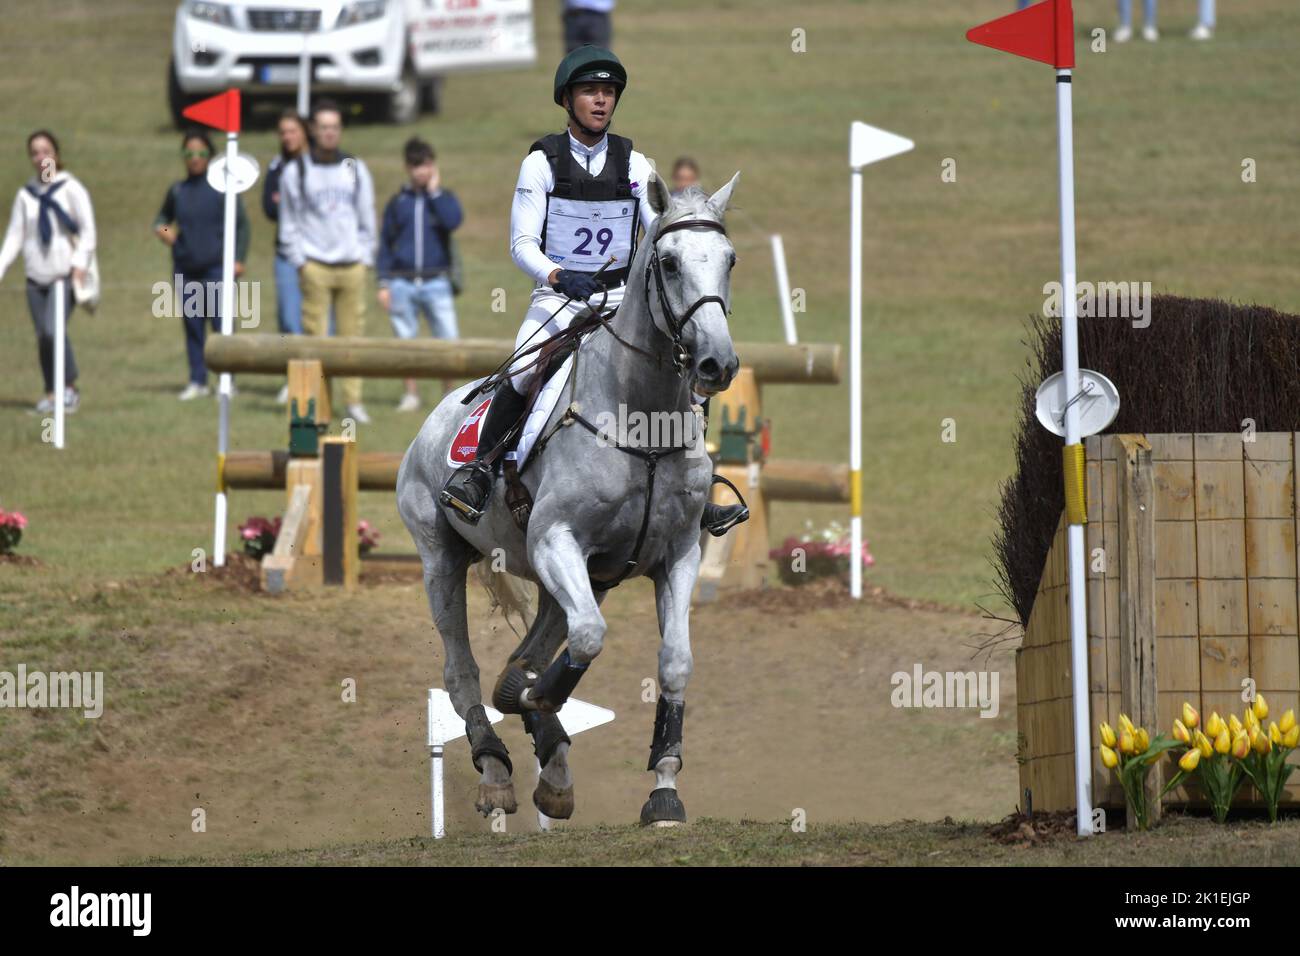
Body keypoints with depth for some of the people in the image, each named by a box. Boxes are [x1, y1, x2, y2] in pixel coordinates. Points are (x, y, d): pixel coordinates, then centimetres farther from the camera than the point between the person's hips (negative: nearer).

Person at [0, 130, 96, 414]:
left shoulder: (70, 188, -2)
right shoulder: (25, 194, 9)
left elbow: (87, 229, -1)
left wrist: (80, 263, -11)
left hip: (65, 273, -4)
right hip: (36, 274, 4)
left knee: (54, 330, -18)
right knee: (42, 337, 3)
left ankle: (70, 386, -3)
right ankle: (50, 393, 14)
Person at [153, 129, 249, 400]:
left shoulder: (222, 188, 0)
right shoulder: (177, 190, 10)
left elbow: (241, 224, 2)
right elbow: (164, 215, 26)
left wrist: (238, 259, -6)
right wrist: (161, 228, 2)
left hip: (216, 268, -4)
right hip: (185, 270, 4)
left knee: (221, 324, -5)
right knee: (192, 326, 6)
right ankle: (197, 382, 12)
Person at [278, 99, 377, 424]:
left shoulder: (356, 169, 11)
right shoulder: (294, 171, 4)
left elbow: (367, 218, 15)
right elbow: (289, 223, 6)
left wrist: (365, 258, 7)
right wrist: (299, 262, -3)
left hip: (352, 265, 2)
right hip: (315, 266, -2)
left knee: (353, 333, 0)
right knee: (314, 335, -6)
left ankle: (353, 401, 4)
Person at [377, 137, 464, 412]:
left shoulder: (443, 198, 6)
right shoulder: (398, 203, 10)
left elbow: (453, 221, -16)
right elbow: (385, 243, 11)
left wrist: (434, 192, -7)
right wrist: (384, 283, 5)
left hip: (436, 283, -2)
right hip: (402, 283, 2)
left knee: (448, 339, -8)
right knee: (405, 341, 5)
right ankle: (411, 394, 14)